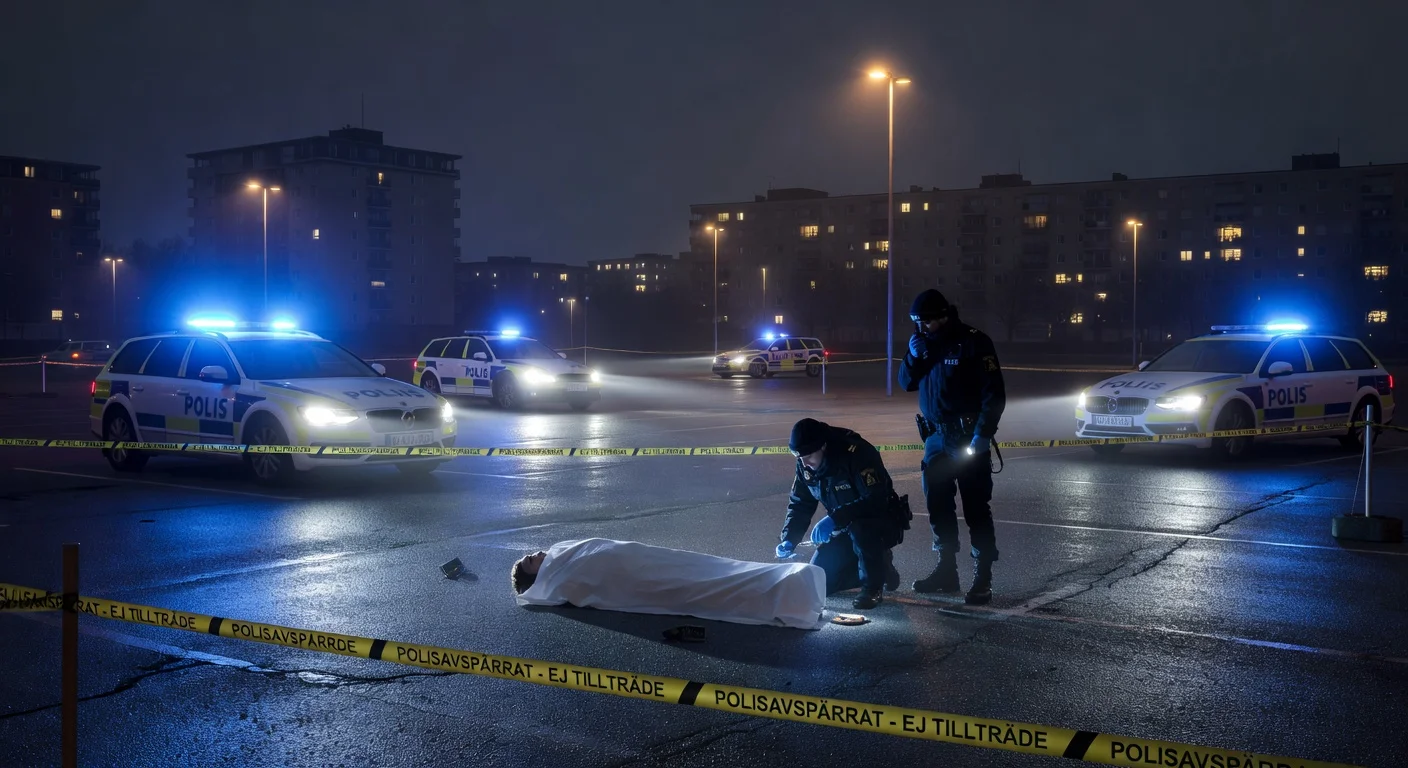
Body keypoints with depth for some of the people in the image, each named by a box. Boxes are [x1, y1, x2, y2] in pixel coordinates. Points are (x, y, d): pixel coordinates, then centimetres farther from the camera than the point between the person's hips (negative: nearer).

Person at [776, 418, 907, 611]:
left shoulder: (856, 454, -28)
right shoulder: (805, 466, -6)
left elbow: (875, 500, -35)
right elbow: (799, 505, 2)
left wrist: (835, 518, -42)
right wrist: (789, 540, -13)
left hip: (882, 524, -7)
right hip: (847, 528, 7)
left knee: (859, 527, -40)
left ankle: (873, 588, -19)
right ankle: (879, 568, 15)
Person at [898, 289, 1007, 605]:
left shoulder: (974, 342, -12)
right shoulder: (923, 343, 8)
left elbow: (994, 392, -14)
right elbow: (907, 382, 12)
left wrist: (983, 434, -20)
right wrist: (913, 357, -8)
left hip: (968, 439, -7)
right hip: (936, 436, 7)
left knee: (976, 508, -5)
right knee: (938, 505, 12)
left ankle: (983, 579, -1)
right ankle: (946, 569, 24)